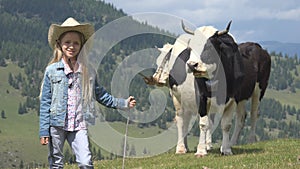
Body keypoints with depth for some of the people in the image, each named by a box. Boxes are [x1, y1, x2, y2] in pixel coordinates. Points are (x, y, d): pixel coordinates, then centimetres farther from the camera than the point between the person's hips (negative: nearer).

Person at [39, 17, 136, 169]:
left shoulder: (87, 71, 5)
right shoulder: (52, 70, -1)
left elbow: (101, 95, 15)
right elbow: (45, 103, 1)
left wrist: (123, 103, 6)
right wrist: (44, 131, -3)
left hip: (79, 126, 1)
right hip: (56, 125, -1)